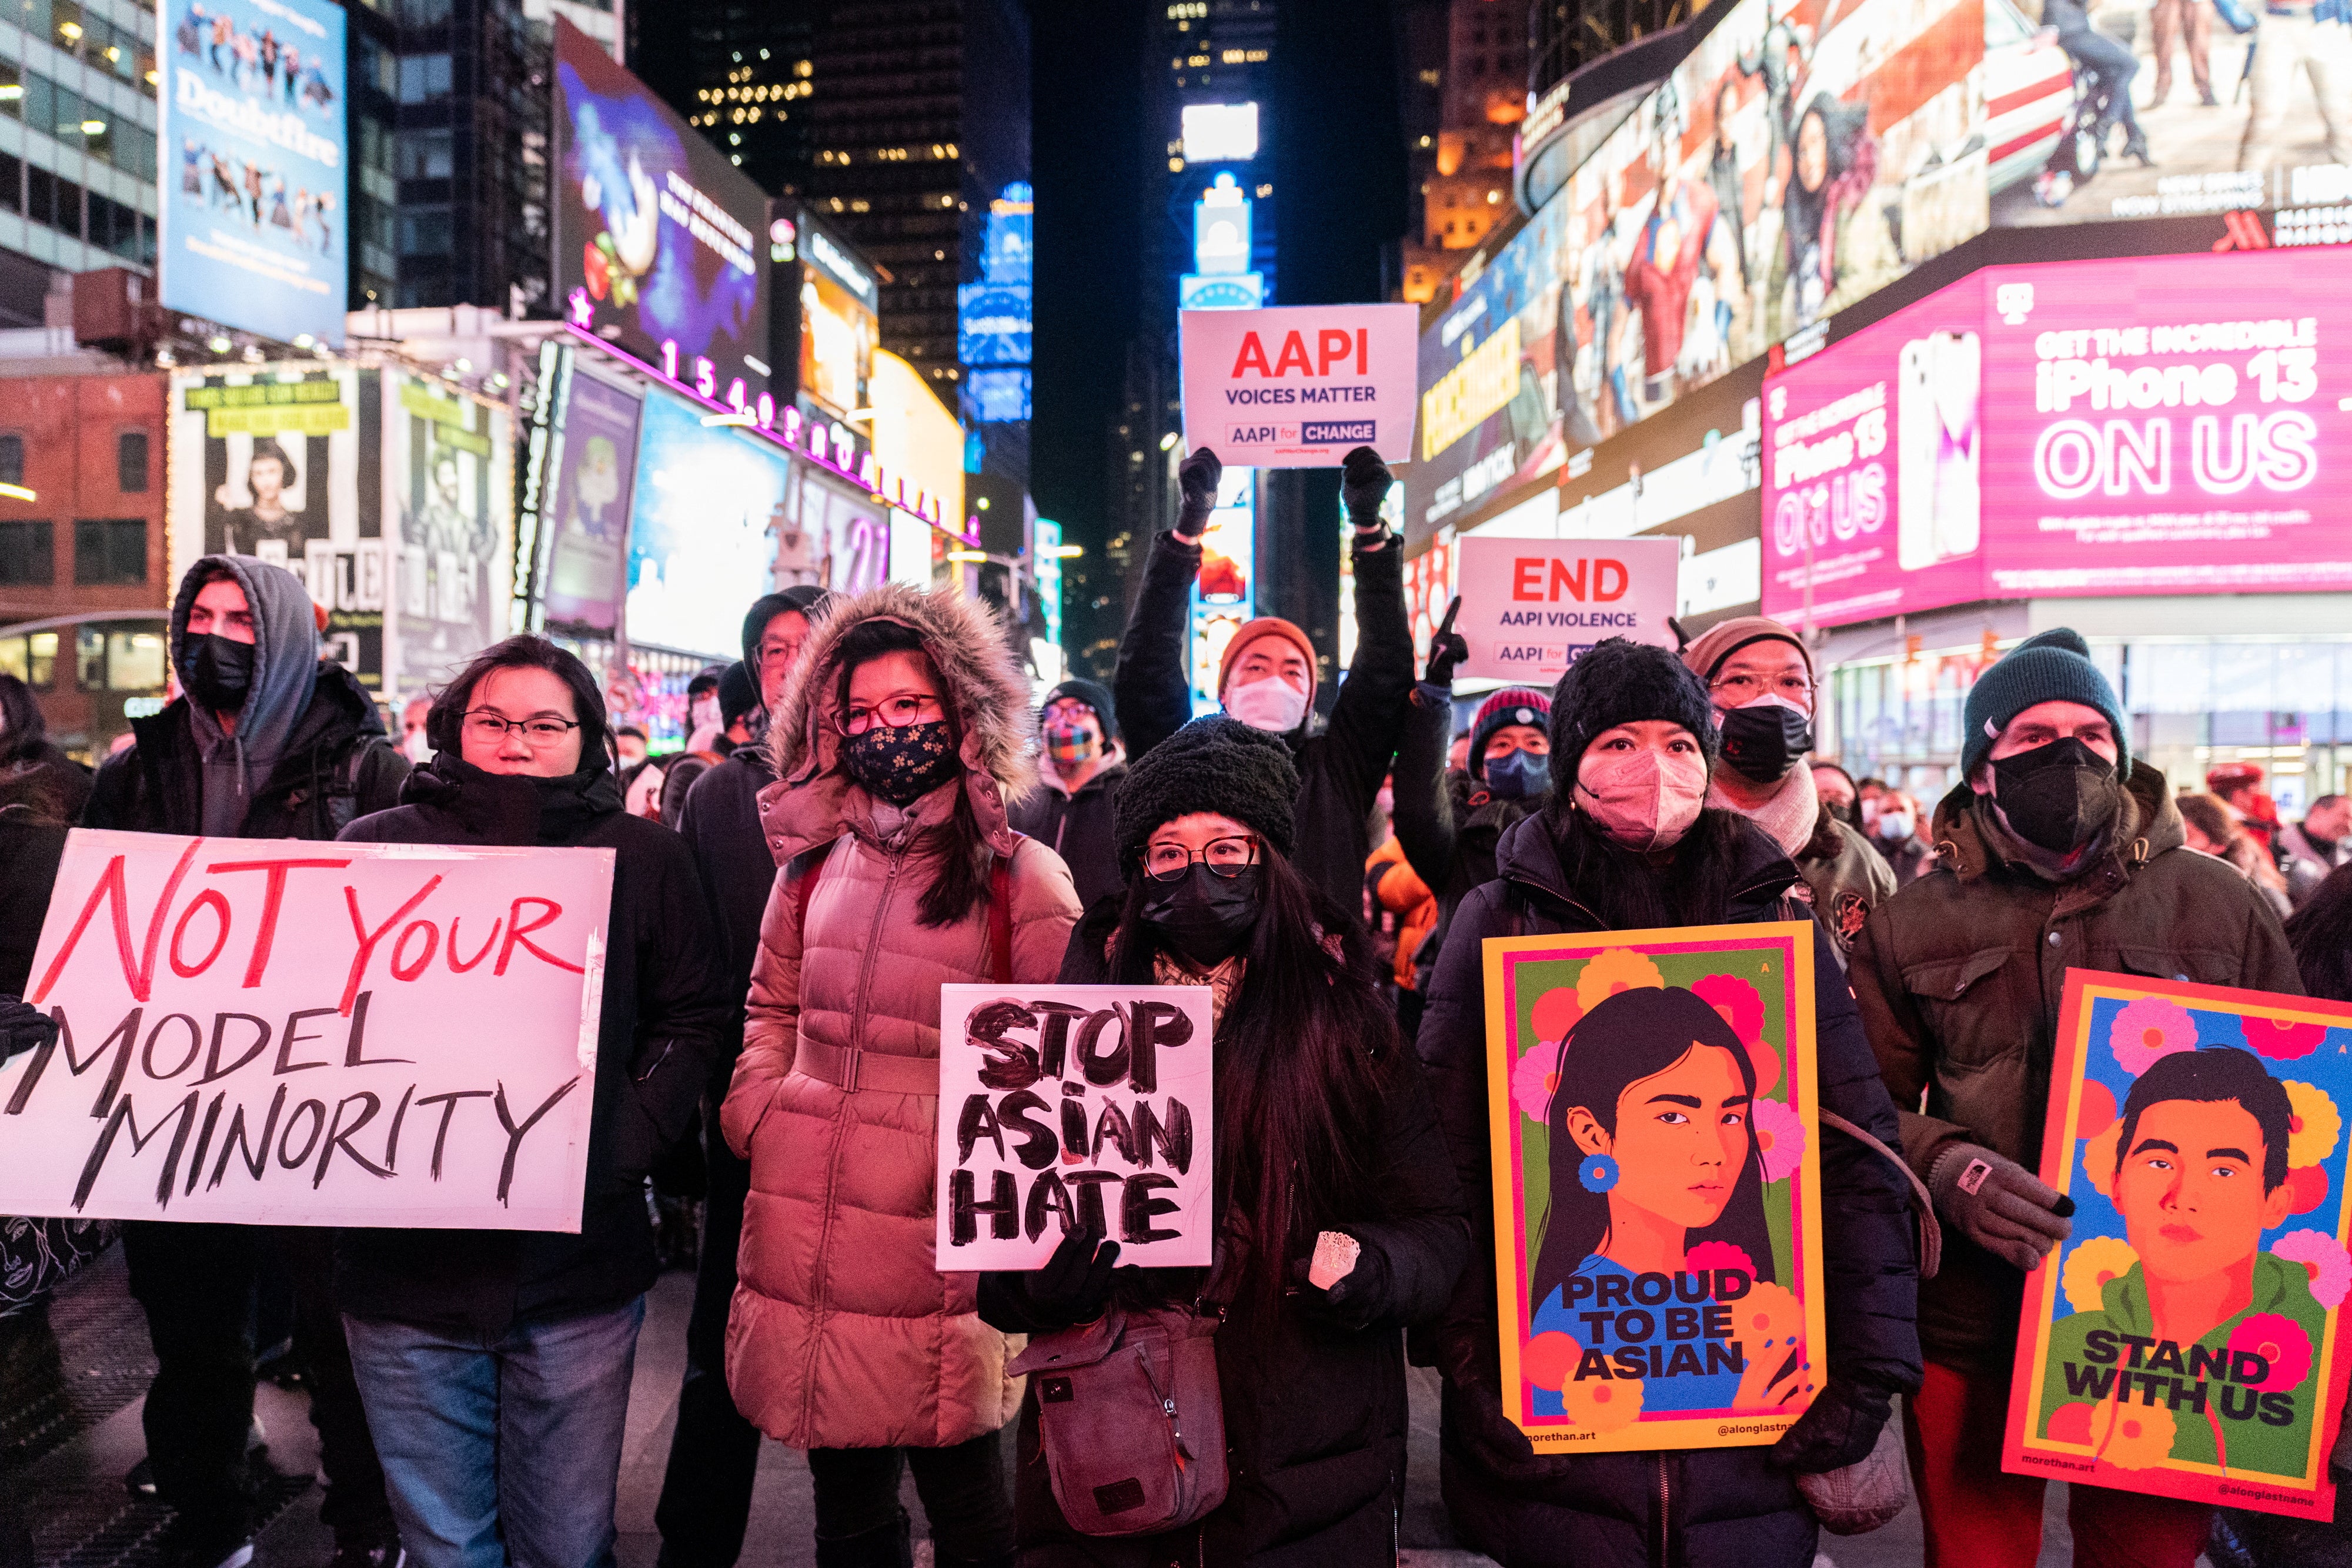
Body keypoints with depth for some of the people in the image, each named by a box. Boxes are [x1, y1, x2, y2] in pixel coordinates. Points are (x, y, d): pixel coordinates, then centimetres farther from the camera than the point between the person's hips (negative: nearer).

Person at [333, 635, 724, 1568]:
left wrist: (627, 1142, -8)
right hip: (407, 1259, 0)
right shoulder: (379, 846, 3)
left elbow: (690, 1018, 5)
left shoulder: (642, 859, 3)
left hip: (580, 1276, 0)